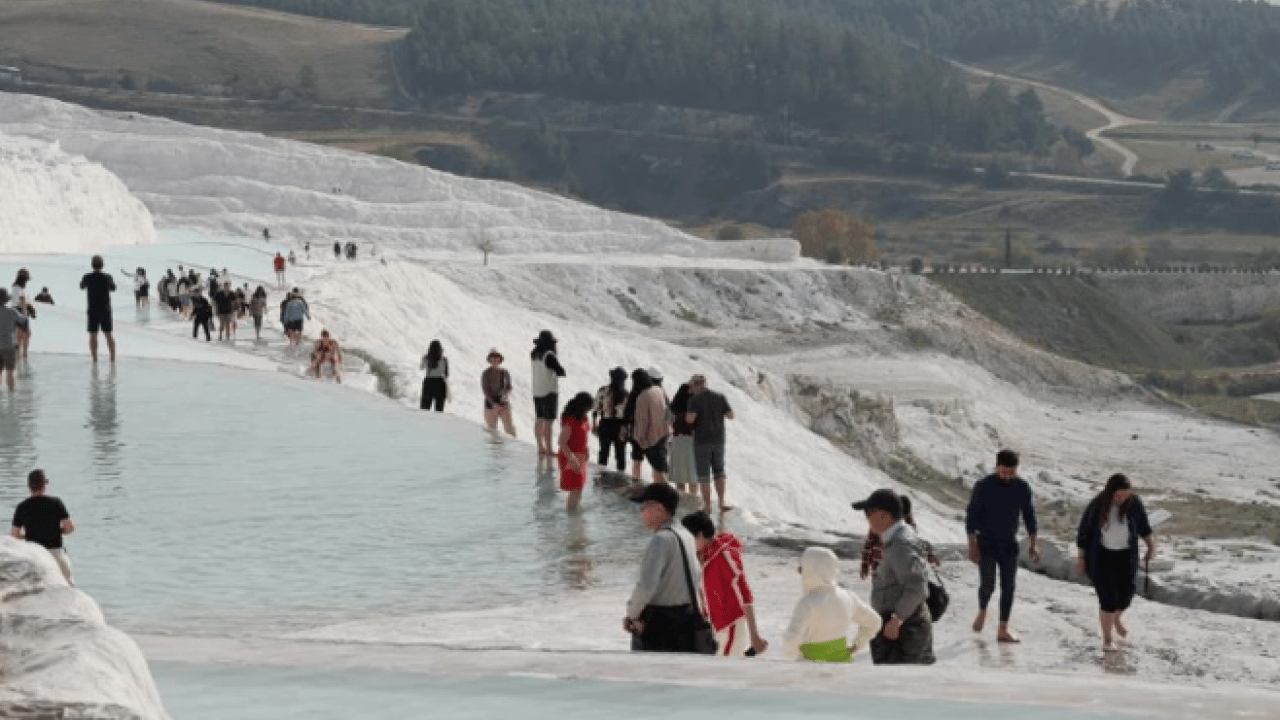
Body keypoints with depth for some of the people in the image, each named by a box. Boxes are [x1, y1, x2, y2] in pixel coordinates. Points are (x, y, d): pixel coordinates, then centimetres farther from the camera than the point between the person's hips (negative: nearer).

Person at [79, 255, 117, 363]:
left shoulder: (87, 277, -9)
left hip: (93, 310, -1)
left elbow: (82, 287, 14)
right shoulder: (107, 277, -7)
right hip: (106, 310, 1)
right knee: (108, 335, 10)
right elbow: (113, 288, 15)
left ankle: (95, 359, 0)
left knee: (93, 335, 5)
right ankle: (113, 358, 7)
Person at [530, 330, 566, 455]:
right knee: (548, 422, -5)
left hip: (536, 392, 7)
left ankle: (541, 447, 20)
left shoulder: (534, 355, 3)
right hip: (549, 392, -7)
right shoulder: (549, 356, -18)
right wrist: (557, 371, 6)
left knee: (539, 420, 14)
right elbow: (561, 372, -16)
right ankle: (549, 449, -4)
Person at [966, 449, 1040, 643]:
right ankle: (982, 611, 22)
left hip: (1009, 545, 3)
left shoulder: (1022, 488, -2)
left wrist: (1033, 544, 6)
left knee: (1008, 587, 0)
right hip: (986, 545, -3)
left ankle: (1003, 630, 6)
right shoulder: (983, 487, -13)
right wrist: (972, 545, -14)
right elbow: (971, 516, -9)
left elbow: (1029, 516, 8)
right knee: (988, 585, -10)